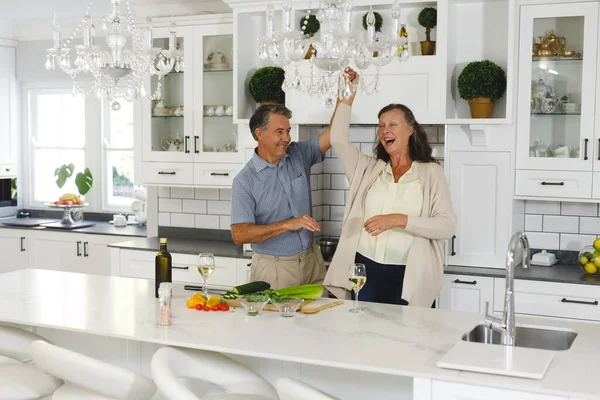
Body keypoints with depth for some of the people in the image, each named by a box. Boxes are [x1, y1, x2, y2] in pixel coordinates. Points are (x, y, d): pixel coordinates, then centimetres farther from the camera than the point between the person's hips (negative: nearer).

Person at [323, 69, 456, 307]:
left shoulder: (431, 173, 0)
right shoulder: (369, 169, 11)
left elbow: (447, 225, -9)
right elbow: (338, 139, 2)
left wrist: (399, 220, -20)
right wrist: (349, 96, 4)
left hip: (407, 276, -3)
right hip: (365, 269, 3)